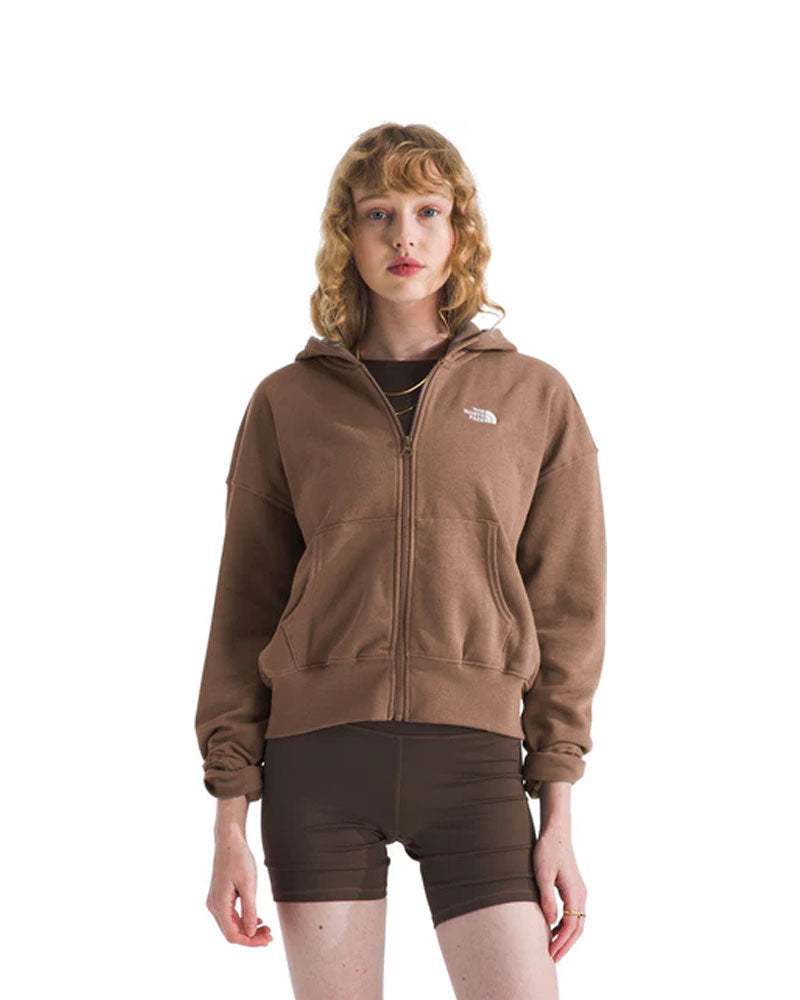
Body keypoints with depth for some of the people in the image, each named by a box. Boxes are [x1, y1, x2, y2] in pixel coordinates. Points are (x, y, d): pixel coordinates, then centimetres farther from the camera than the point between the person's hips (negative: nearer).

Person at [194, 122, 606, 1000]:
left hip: (472, 762, 0)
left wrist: (559, 818, 1)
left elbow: (564, 615, 6)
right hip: (317, 764, 1)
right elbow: (244, 614, 9)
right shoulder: (288, 404, 7)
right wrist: (229, 823, 4)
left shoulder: (535, 399, 7)